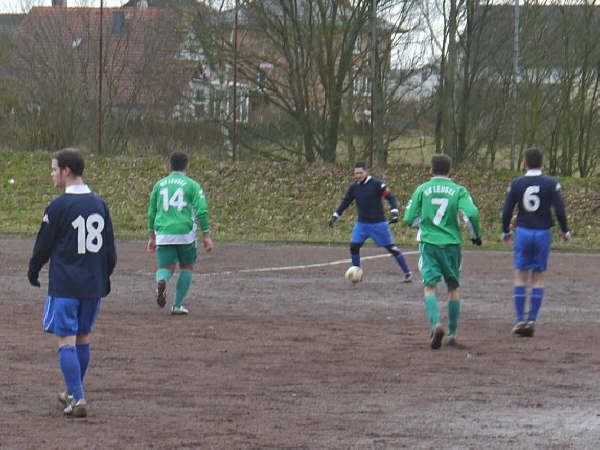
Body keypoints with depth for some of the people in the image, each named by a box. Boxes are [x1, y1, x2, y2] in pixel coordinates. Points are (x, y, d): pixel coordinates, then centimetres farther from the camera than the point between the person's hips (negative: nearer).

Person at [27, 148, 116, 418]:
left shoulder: (59, 206, -12)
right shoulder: (99, 204, 7)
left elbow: (43, 246, -4)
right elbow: (110, 247, 12)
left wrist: (33, 272, 12)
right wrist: (105, 276, 24)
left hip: (64, 285, -6)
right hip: (94, 284, 6)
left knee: (66, 341, -5)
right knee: (83, 337, 16)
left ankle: (78, 400, -13)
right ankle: (74, 393, 27)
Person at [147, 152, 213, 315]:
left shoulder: (159, 184, 12)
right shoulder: (192, 185, 1)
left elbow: (151, 212, 16)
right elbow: (202, 211, -6)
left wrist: (152, 237, 25)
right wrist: (206, 236, -2)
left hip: (163, 234, 2)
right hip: (185, 233, -2)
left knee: (165, 267, 7)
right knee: (187, 267, 16)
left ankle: (161, 281, -30)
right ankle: (177, 305, 13)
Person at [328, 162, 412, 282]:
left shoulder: (376, 184, -12)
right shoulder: (354, 187, 2)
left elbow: (390, 197, -12)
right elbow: (345, 202, 14)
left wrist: (394, 212, -25)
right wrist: (335, 215, 9)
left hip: (378, 223, -4)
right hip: (362, 223, 4)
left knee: (391, 247, -2)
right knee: (354, 246, -6)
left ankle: (407, 273, 7)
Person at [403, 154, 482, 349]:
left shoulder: (422, 190, 1)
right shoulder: (459, 191, -1)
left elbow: (409, 219, 2)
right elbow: (472, 214, -14)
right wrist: (475, 235, 3)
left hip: (429, 243, -1)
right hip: (452, 243, 1)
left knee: (430, 286, -4)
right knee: (453, 287, 16)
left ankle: (436, 323, -30)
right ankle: (452, 332, 17)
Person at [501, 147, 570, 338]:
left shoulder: (516, 184, -1)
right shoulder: (551, 184, -4)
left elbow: (507, 211, 0)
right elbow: (559, 210, -8)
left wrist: (506, 232, 15)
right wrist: (564, 231, 7)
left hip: (523, 232, 0)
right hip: (543, 233, 0)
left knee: (520, 276, 6)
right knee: (538, 278, 6)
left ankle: (519, 320, -1)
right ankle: (532, 320, 1)